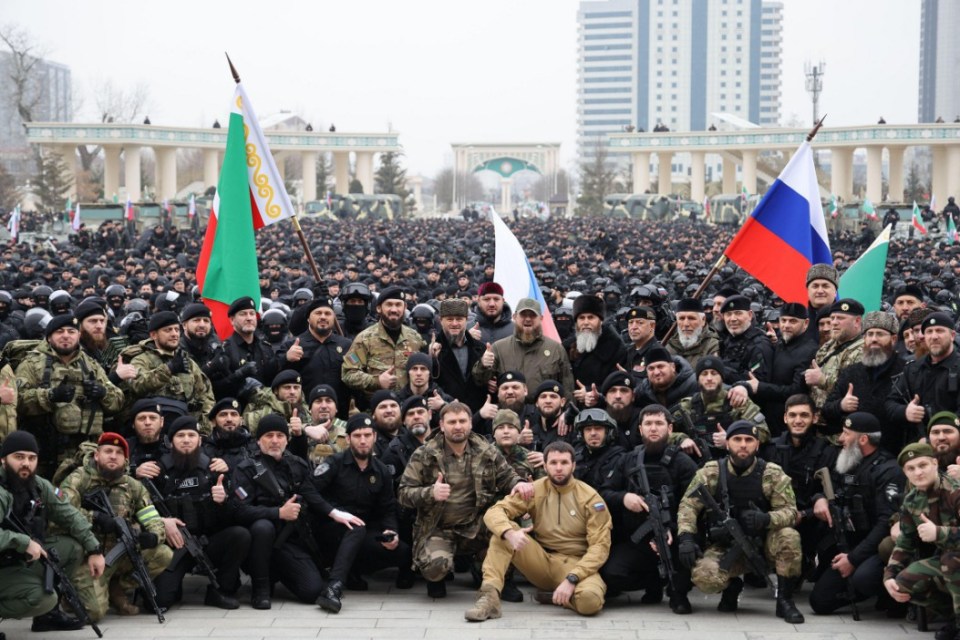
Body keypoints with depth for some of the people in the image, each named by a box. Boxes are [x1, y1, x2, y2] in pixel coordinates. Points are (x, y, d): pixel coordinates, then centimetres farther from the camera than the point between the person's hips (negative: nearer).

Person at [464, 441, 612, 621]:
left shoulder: (590, 498, -7)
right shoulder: (534, 490, 0)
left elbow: (600, 545, -12)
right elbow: (494, 512, -8)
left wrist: (571, 579, -25)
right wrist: (510, 533, -32)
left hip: (575, 564, -3)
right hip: (542, 561, 3)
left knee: (590, 599, -37)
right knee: (503, 531, -19)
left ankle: (552, 595, -5)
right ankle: (490, 597, -29)